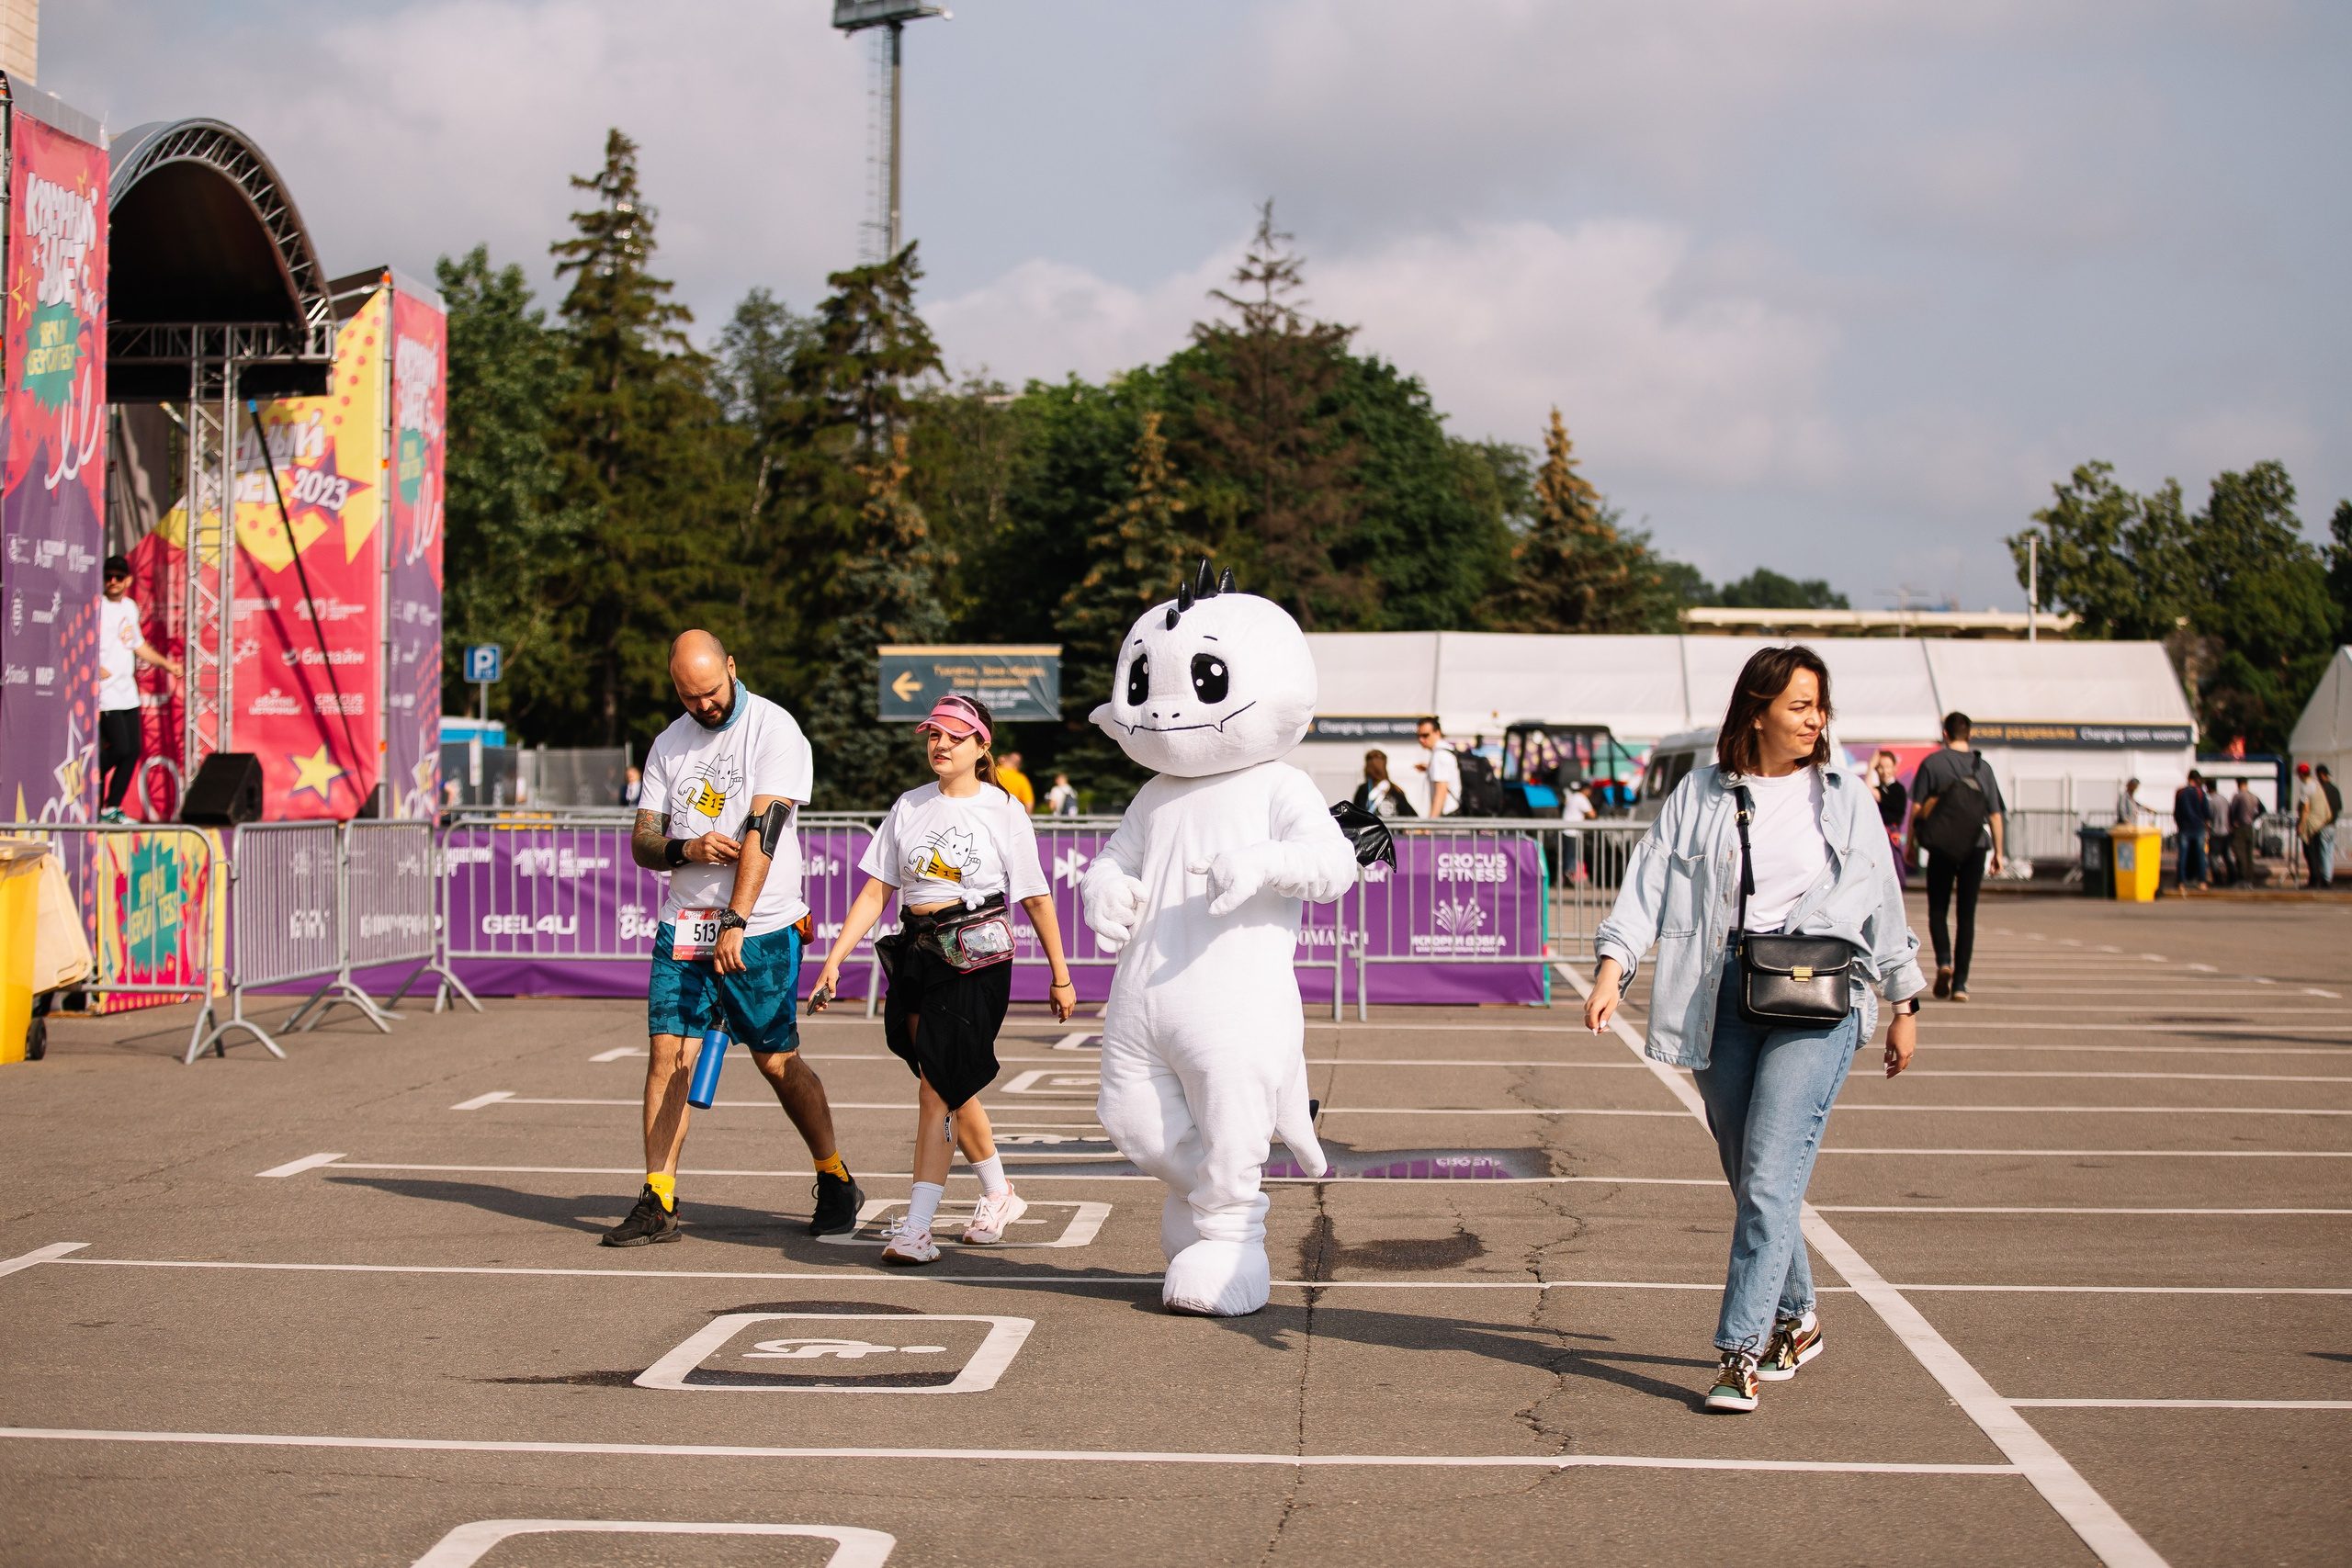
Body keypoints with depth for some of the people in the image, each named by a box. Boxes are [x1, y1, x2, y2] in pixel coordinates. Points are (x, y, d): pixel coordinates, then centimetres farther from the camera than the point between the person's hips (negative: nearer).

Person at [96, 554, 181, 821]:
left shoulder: (130, 607, 15)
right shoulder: (97, 607, -9)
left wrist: (165, 663, 26)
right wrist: (94, 668, -29)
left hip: (127, 690, 8)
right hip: (106, 691, -8)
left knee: (134, 750, 4)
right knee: (121, 747, -14)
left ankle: (112, 807, 14)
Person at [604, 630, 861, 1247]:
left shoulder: (772, 729, -9)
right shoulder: (670, 744, 10)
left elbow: (762, 831, -18)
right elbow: (642, 842, 10)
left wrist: (735, 924, -25)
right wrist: (685, 850, -14)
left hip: (760, 929, -5)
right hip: (684, 925, 5)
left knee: (778, 1062, 1)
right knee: (667, 1052, -4)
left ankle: (835, 1181, 20)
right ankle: (658, 1204, 0)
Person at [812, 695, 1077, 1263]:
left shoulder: (1004, 811, 0)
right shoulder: (909, 808, 11)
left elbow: (1037, 899, 4)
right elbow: (875, 893, 10)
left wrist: (1060, 976, 6)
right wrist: (833, 961, 1)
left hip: (977, 958, -5)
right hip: (916, 954, 5)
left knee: (937, 1092, -10)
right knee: (951, 1089, 8)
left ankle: (915, 1229, -4)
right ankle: (999, 1195, 26)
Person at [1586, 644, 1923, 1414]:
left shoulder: (1844, 797, 9)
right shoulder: (1700, 795, 7)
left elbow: (1882, 900, 15)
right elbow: (1649, 880, -2)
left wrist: (1904, 1005, 17)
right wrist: (1612, 968, -16)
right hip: (1723, 997, 2)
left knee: (1770, 1177, -13)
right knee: (1748, 1178, 11)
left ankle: (1741, 1351, -13)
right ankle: (1795, 1318, 31)